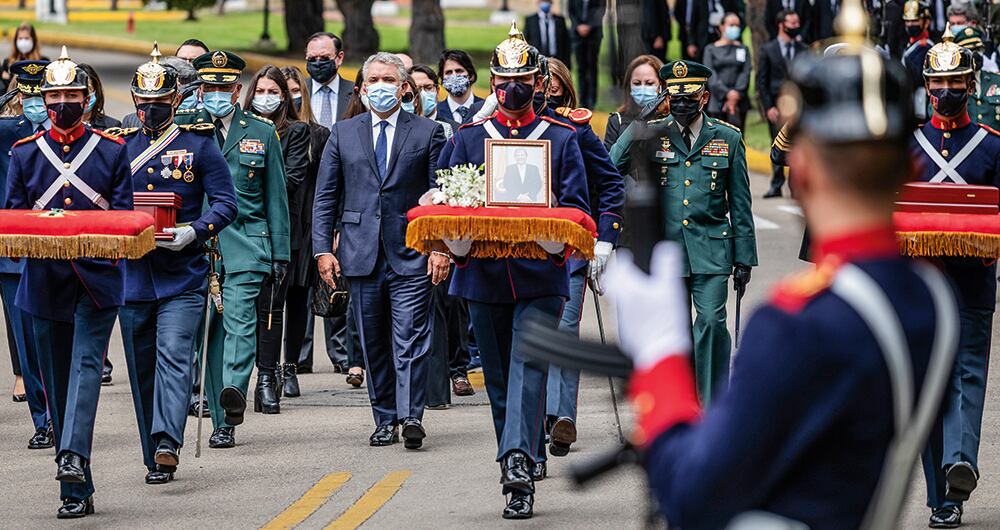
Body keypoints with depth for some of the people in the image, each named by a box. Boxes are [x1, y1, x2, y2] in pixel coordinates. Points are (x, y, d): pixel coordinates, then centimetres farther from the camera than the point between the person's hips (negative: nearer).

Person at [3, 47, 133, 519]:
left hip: (97, 279, -2)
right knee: (57, 384, 4)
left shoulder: (113, 151, 4)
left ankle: (73, 457, -32)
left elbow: (125, 214, 4)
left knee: (86, 365, -19)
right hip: (45, 281, 2)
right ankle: (77, 491, 10)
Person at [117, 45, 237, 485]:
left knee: (174, 355, -17)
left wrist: (193, 232, -17)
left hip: (183, 273, -4)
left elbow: (225, 203, -1)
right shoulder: (120, 146, 11)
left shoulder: (198, 144, 2)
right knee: (141, 365, 7)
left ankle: (167, 444, -27)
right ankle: (155, 458, 15)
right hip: (132, 274, 4)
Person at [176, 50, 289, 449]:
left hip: (245, 247, -1)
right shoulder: (184, 130, 8)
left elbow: (275, 197, 12)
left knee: (240, 321, -19)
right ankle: (222, 422, 6)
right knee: (212, 331, 1)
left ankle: (234, 391, -33)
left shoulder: (261, 132, 10)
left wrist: (280, 252, 8)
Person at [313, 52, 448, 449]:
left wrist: (441, 247, -6)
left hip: (412, 254, -3)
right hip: (361, 253, 3)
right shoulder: (343, 134, 11)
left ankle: (410, 416, -13)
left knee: (410, 339, -10)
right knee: (373, 343, 6)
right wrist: (323, 248, 1)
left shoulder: (428, 133, 6)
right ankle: (385, 420, 13)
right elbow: (325, 196, 11)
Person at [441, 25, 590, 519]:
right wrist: (456, 244, -11)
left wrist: (560, 242, -17)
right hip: (484, 275, 3)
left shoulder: (562, 138, 6)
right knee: (499, 378, 9)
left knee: (528, 367, -16)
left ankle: (518, 466, -27)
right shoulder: (468, 137, 11)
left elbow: (576, 206, 3)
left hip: (540, 277, -3)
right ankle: (527, 456, 22)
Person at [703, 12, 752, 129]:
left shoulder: (743, 49, 13)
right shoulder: (711, 49, 7)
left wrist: (736, 94, -12)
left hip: (739, 101, 1)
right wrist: (727, 93, -15)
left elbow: (746, 73, 3)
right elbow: (710, 75, -3)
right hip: (717, 101, -1)